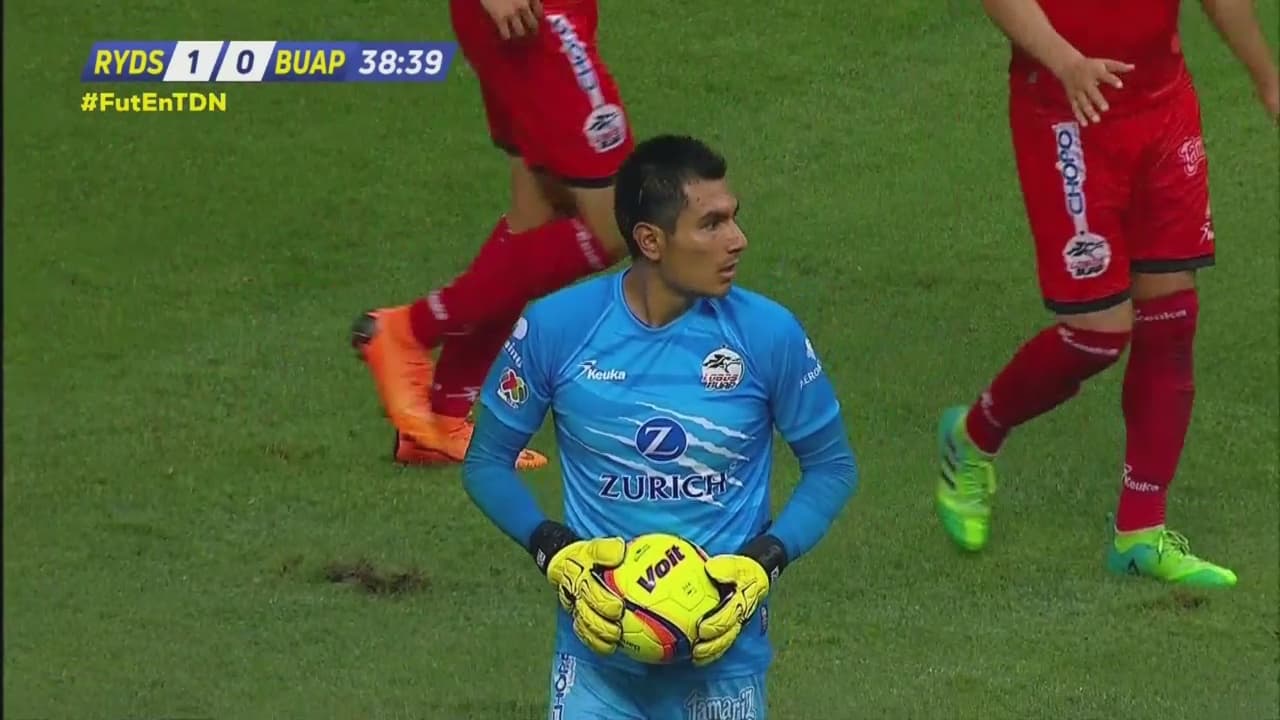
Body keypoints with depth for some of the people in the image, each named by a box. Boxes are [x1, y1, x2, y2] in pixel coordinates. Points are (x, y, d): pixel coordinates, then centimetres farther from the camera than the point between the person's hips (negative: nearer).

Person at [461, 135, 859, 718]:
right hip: (598, 644, 0)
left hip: (722, 654, 0)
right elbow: (487, 461, 4)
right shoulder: (556, 327, -8)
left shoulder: (767, 334, -8)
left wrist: (763, 564, -12)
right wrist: (557, 555, -12)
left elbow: (832, 466, 4)